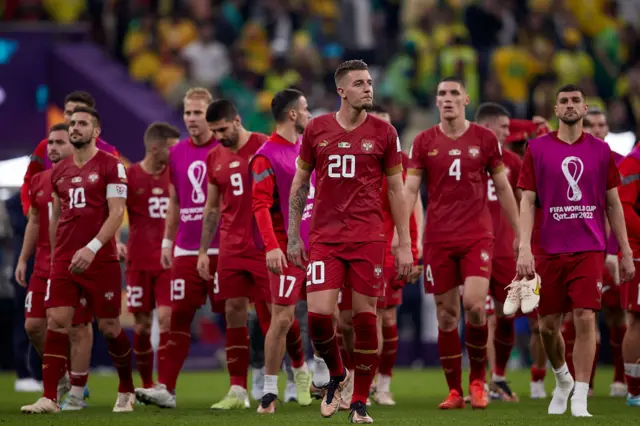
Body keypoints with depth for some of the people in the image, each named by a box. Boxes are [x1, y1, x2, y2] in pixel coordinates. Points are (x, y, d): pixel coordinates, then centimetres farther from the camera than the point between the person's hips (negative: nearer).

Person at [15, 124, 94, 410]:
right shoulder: (39, 181, 13)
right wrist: (23, 259, 16)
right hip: (44, 265, 7)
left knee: (77, 328, -2)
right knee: (34, 324, 3)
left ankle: (77, 393, 6)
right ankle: (61, 378, 22)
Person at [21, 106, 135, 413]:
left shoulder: (110, 166, -4)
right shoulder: (59, 172, 13)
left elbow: (117, 213, -11)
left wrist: (92, 248, -21)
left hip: (100, 259, -4)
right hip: (64, 259, 4)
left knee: (109, 327, 4)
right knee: (56, 322, -7)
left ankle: (126, 391, 23)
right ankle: (49, 397, -10)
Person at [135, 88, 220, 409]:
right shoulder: (177, 154, 11)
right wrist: (167, 242, 16)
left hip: (221, 249, -4)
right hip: (186, 250, 5)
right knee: (178, 318, 1)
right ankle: (165, 388, 0)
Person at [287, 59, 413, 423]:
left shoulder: (383, 132, 3)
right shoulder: (316, 130, 5)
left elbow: (397, 189, 7)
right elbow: (299, 185, 14)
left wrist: (405, 245, 2)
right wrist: (293, 237, 9)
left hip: (368, 238, -1)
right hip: (324, 238, 1)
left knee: (365, 316, -2)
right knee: (319, 314, -11)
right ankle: (337, 375, 19)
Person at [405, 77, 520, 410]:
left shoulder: (485, 138, 4)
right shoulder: (424, 142, 5)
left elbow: (503, 188, 10)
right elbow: (410, 189, 2)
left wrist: (519, 232, 9)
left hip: (477, 236, -1)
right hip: (438, 239, 1)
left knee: (474, 305, -18)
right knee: (446, 315, 2)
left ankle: (477, 379, 3)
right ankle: (454, 392, 10)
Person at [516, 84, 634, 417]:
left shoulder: (600, 151, 6)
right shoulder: (537, 149, 3)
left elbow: (613, 204, 10)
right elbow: (527, 202, 1)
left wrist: (625, 252, 7)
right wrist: (524, 248, -10)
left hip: (589, 249, 0)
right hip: (549, 249, 1)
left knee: (585, 319, -11)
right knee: (548, 324, 7)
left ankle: (579, 400, -8)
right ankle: (562, 380, 35)